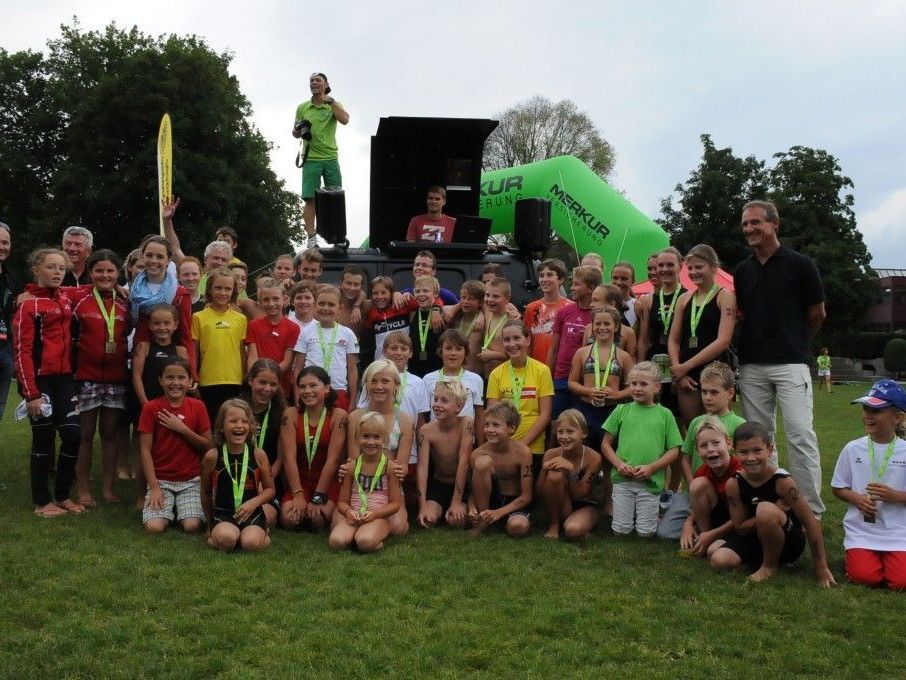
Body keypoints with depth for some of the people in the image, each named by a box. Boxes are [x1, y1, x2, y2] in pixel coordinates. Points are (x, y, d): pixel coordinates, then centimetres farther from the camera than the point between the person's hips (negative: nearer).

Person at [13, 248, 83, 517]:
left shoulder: (66, 301, 10)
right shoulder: (28, 305, -9)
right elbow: (22, 351, -12)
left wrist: (73, 376, 9)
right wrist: (31, 393, -17)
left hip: (63, 378, 6)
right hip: (39, 380, -5)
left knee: (73, 434, 1)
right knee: (44, 439, 1)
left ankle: (62, 495, 18)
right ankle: (42, 501, 14)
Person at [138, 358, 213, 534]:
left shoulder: (198, 407, 1)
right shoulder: (151, 408, -4)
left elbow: (208, 446, 0)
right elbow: (145, 450, -5)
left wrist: (183, 429, -14)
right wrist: (154, 487, -11)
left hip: (191, 481, 1)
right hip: (161, 480, -1)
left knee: (192, 526, -20)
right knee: (154, 528, -21)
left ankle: (180, 508, 13)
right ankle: (168, 509, 11)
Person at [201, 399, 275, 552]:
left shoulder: (258, 455, -1)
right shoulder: (212, 457, -3)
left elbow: (270, 489, 9)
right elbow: (205, 491, 12)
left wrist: (253, 502, -10)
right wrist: (209, 524, 19)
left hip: (252, 513, 1)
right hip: (222, 513, -1)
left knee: (251, 543, -27)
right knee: (226, 538, -32)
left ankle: (262, 533, 6)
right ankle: (214, 535, 2)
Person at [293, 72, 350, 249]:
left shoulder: (333, 105, 8)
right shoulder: (302, 107, 12)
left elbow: (345, 120, -13)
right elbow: (295, 133, 18)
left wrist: (330, 101, -11)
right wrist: (298, 130, -5)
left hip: (331, 157, 0)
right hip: (311, 159, 0)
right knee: (310, 199, -7)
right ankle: (311, 237, -6)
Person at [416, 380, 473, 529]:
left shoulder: (465, 424, -20)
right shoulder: (426, 431, -15)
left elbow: (463, 463, -22)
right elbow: (422, 468, -19)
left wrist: (456, 502, -24)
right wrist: (423, 505, -28)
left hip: (461, 485, -1)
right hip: (438, 484, 2)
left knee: (456, 521, -23)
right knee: (427, 520, -20)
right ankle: (440, 509, 14)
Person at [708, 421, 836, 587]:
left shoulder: (782, 480, -22)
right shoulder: (734, 484, -11)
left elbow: (811, 522, -19)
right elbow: (740, 527, -8)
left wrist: (821, 569, -18)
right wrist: (772, 513, -22)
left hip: (789, 542, -5)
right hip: (754, 538, 5)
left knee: (765, 508, -34)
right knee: (719, 560, -18)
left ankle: (770, 565, -9)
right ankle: (766, 556, 9)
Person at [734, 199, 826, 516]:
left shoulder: (799, 264, -3)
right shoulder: (741, 271, 12)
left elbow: (817, 315, 4)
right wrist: (761, 340, 11)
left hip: (791, 364, -5)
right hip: (751, 366, 5)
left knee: (800, 436, -8)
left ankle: (812, 510, -1)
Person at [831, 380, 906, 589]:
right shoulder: (853, 449, -1)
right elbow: (838, 488, 6)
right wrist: (857, 499, -13)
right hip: (861, 529, 1)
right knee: (864, 577, -17)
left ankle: (888, 556, 15)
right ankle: (854, 556, 16)